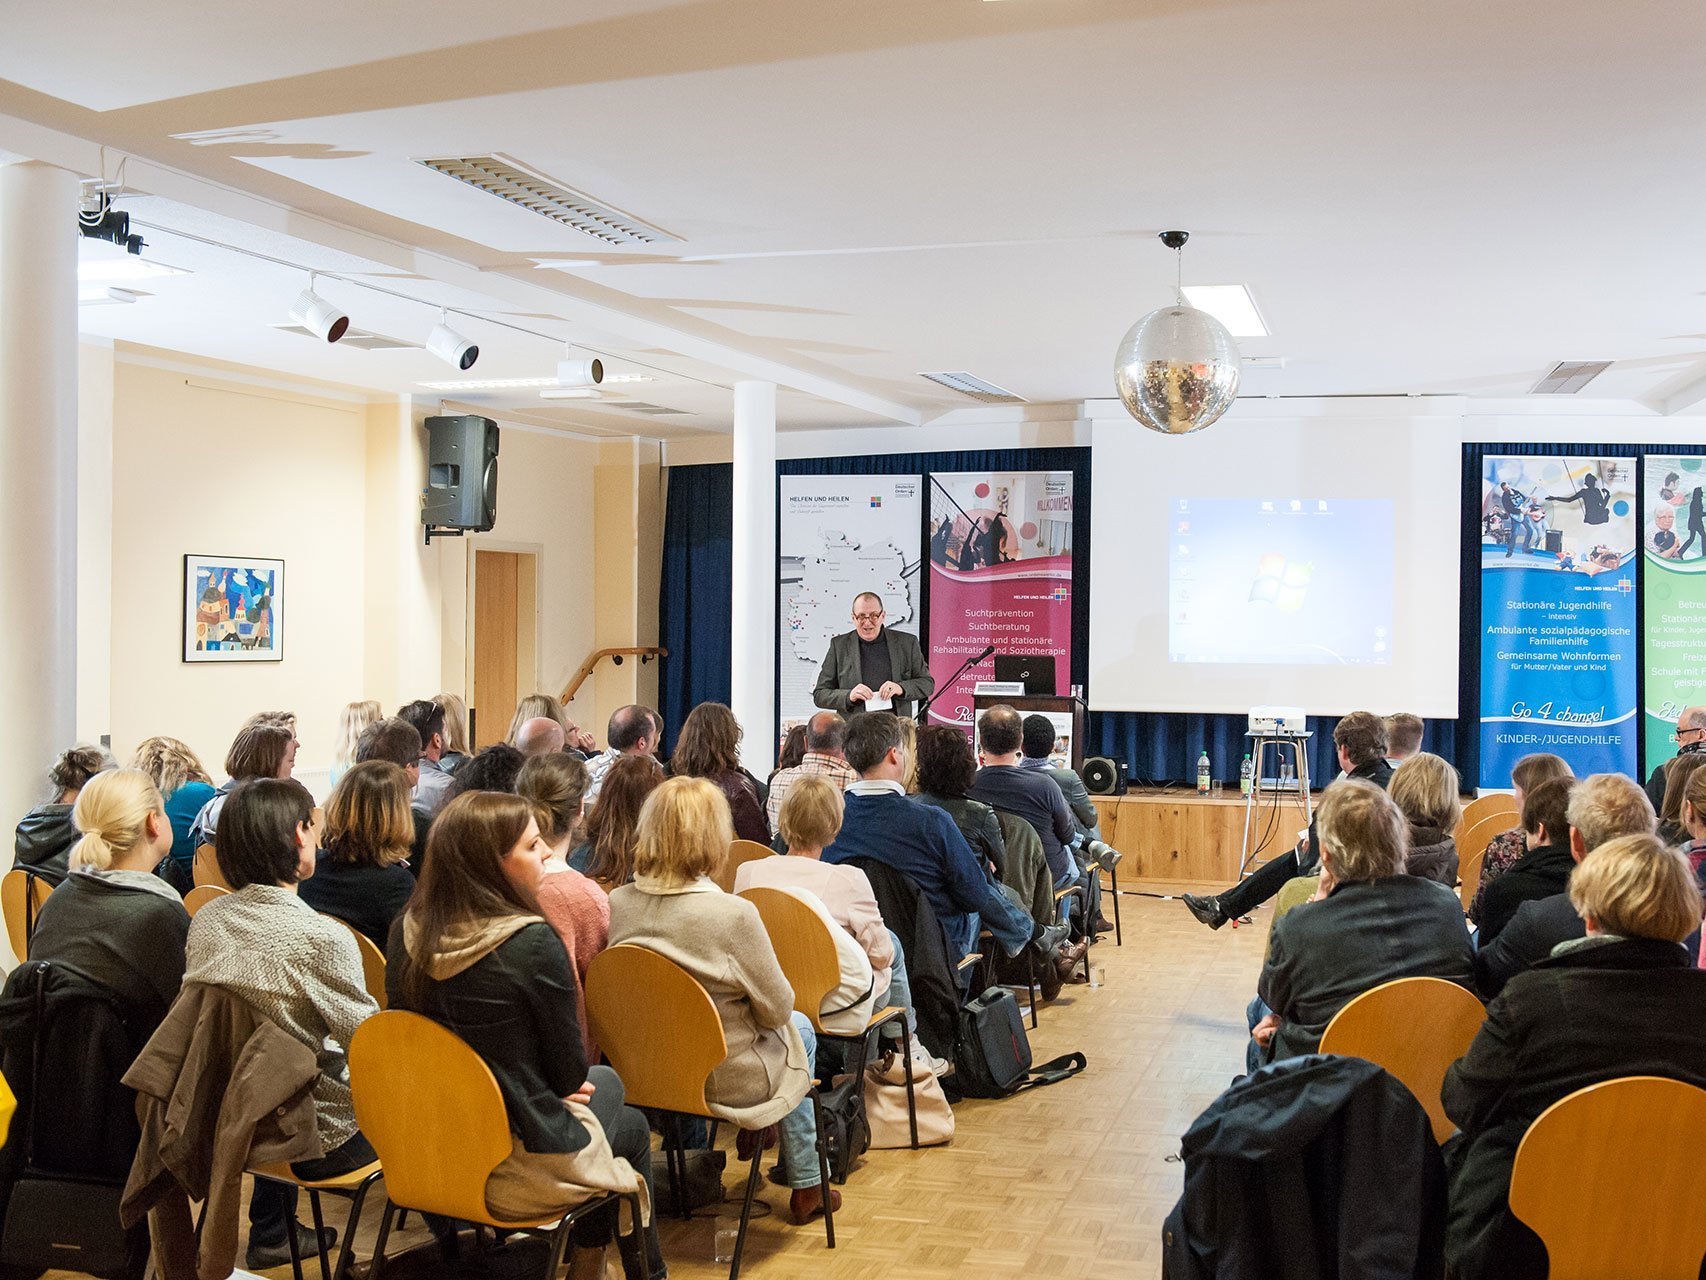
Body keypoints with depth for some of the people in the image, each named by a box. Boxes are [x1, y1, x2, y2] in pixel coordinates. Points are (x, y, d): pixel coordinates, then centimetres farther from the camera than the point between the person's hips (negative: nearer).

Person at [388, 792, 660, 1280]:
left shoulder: (407, 931, -6)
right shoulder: (531, 944, -25)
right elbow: (570, 1072, -15)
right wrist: (571, 1086, 10)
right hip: (519, 1169, -6)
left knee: (605, 1080, 28)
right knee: (632, 1127, 24)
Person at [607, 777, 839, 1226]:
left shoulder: (617, 904, -12)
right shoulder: (733, 914, -27)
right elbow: (777, 1009, -16)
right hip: (726, 1079, -6)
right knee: (798, 1030, 27)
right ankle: (805, 1184, 36)